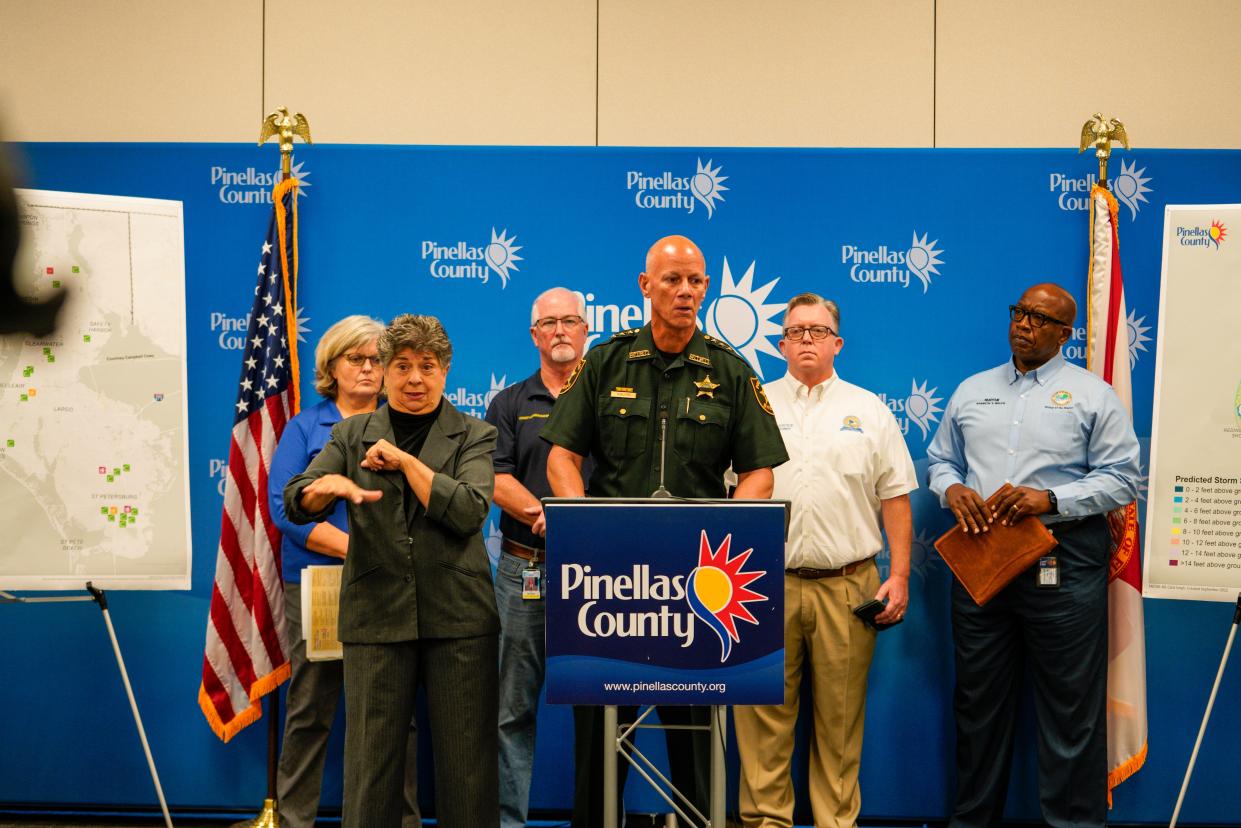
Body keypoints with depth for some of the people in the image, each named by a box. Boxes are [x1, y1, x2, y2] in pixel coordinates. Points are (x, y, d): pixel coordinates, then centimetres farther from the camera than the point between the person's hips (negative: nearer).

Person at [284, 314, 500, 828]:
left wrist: (403, 460, -9)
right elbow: (296, 502, 0)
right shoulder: (351, 435, 13)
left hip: (457, 617, -1)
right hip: (375, 616, 1)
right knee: (370, 757, 2)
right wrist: (332, 484, -22)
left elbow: (469, 511, -9)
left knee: (466, 759, 2)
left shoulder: (474, 436, 8)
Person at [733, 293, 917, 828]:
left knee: (840, 719, 4)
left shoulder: (869, 411, 11)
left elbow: (895, 499, 9)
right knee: (764, 715, 2)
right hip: (767, 584, 0)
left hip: (848, 585, 0)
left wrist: (899, 575, 0)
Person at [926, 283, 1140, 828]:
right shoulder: (972, 392, 16)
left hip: (1063, 564, -4)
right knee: (978, 701, 12)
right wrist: (952, 489, -3)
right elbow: (941, 460, 20)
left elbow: (1120, 479, -2)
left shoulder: (1094, 396, 3)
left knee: (1070, 710, -1)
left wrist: (1051, 499, -15)